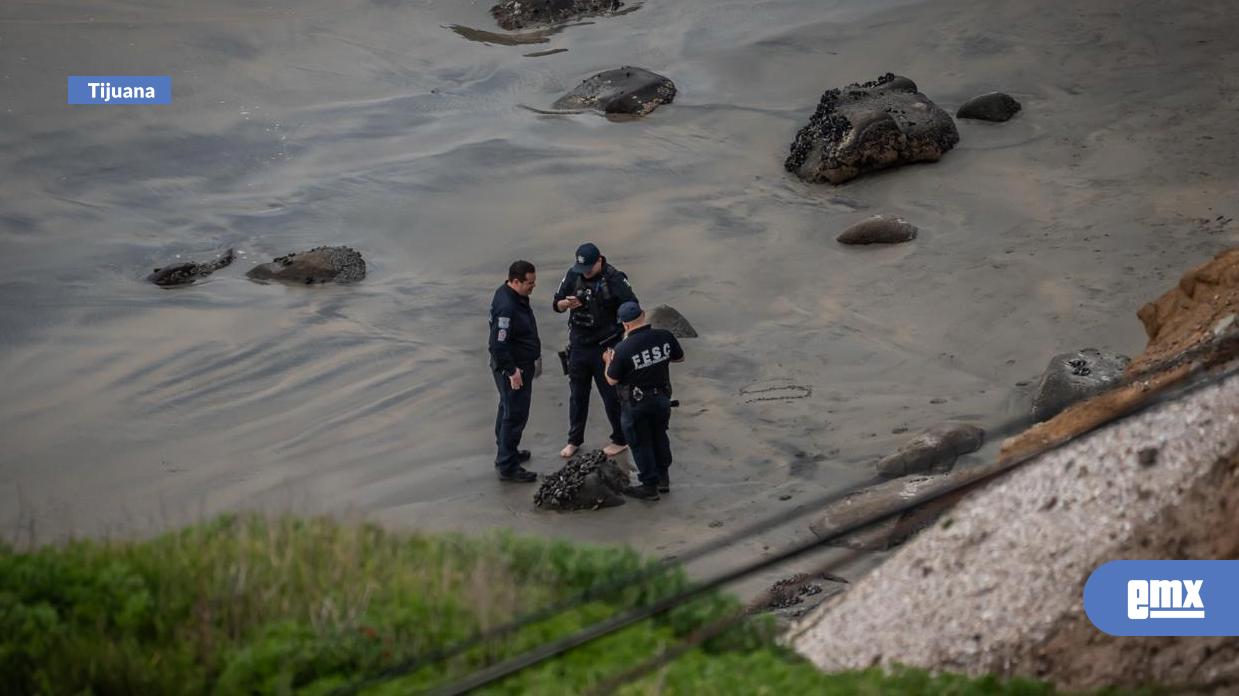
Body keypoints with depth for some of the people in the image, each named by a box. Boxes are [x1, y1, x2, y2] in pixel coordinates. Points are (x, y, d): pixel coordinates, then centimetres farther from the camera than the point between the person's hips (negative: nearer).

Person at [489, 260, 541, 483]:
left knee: (508, 410, 24)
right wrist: (511, 371, -25)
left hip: (519, 364, 11)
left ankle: (507, 453, 40)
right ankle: (507, 467, 2)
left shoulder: (516, 296, 3)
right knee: (515, 415, -4)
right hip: (513, 368, -11)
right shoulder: (506, 307, -30)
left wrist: (535, 354, 24)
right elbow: (498, 345, -30)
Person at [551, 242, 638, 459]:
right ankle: (574, 439, 28)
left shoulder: (614, 278, -16)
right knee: (577, 395, 14)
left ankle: (620, 439, 22)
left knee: (611, 395, 6)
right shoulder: (573, 275, -3)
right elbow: (556, 305, 2)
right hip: (579, 346, 4)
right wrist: (567, 304, -19)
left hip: (606, 348, -4)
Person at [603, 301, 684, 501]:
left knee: (640, 443, 12)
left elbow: (612, 380, -12)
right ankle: (663, 478, 36)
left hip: (636, 404, -5)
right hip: (662, 398, 5)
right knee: (660, 437, 24)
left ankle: (650, 485, 20)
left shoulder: (623, 349, -25)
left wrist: (608, 360, 6)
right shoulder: (665, 337, -13)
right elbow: (679, 357, 5)